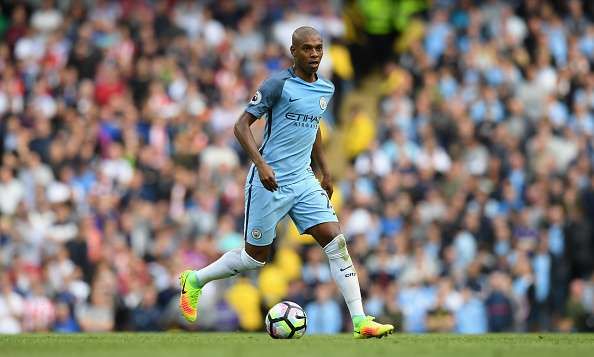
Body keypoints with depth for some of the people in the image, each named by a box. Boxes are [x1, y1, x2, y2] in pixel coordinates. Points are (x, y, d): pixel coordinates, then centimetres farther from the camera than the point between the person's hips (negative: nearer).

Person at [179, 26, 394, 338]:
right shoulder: (278, 84, -13)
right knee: (255, 257, 5)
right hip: (269, 182, -6)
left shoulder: (326, 89, 8)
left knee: (335, 242, -9)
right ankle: (194, 280, 29)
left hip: (303, 181, 6)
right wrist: (261, 164, -25)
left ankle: (359, 321, -11)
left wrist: (323, 171, 26)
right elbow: (242, 126, -13)